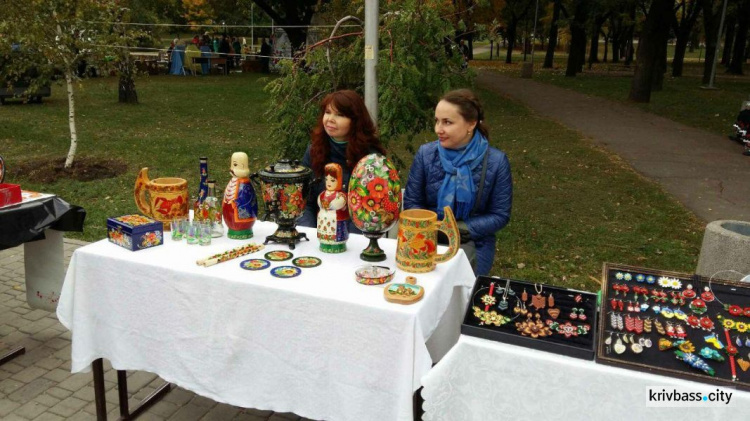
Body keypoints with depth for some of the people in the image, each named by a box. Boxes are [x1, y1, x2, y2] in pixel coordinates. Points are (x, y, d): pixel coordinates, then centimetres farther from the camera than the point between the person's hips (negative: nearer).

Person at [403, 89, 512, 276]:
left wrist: (461, 228, -16)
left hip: (473, 242, -1)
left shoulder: (496, 161, -6)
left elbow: (500, 216, -2)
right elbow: (411, 203, 4)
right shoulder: (425, 154, -2)